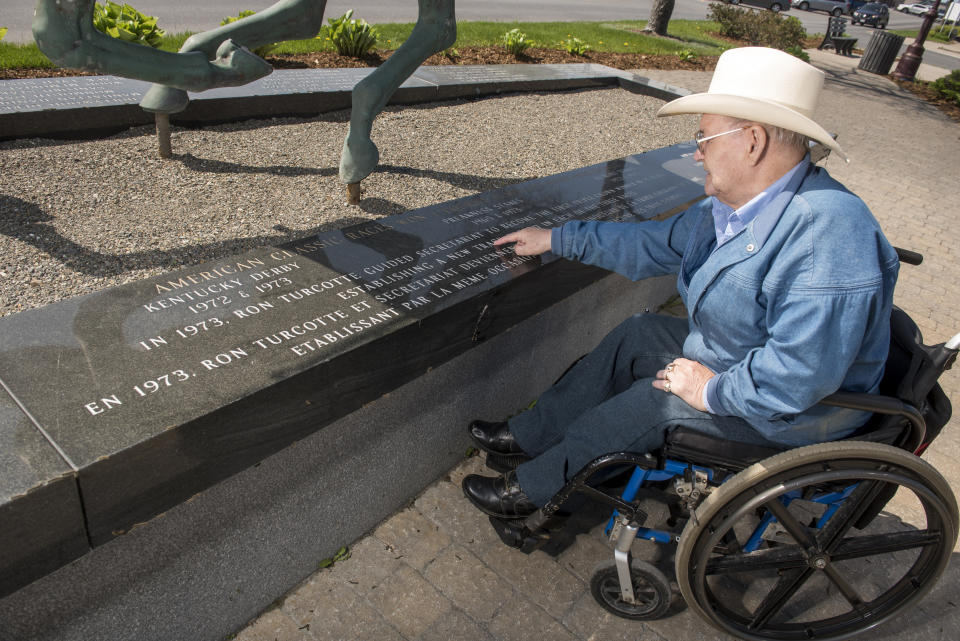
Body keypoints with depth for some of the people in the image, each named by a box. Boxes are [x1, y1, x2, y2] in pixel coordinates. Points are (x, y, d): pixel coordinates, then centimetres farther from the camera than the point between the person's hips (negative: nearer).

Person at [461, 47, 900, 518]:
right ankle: (530, 436, 12)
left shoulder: (827, 235, -35)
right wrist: (555, 239, 12)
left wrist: (713, 391, -24)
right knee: (636, 336, 5)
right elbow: (654, 244, 9)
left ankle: (533, 488, 5)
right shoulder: (731, 205, -3)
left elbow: (799, 377, -38)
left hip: (787, 413, -9)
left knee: (655, 401, -15)